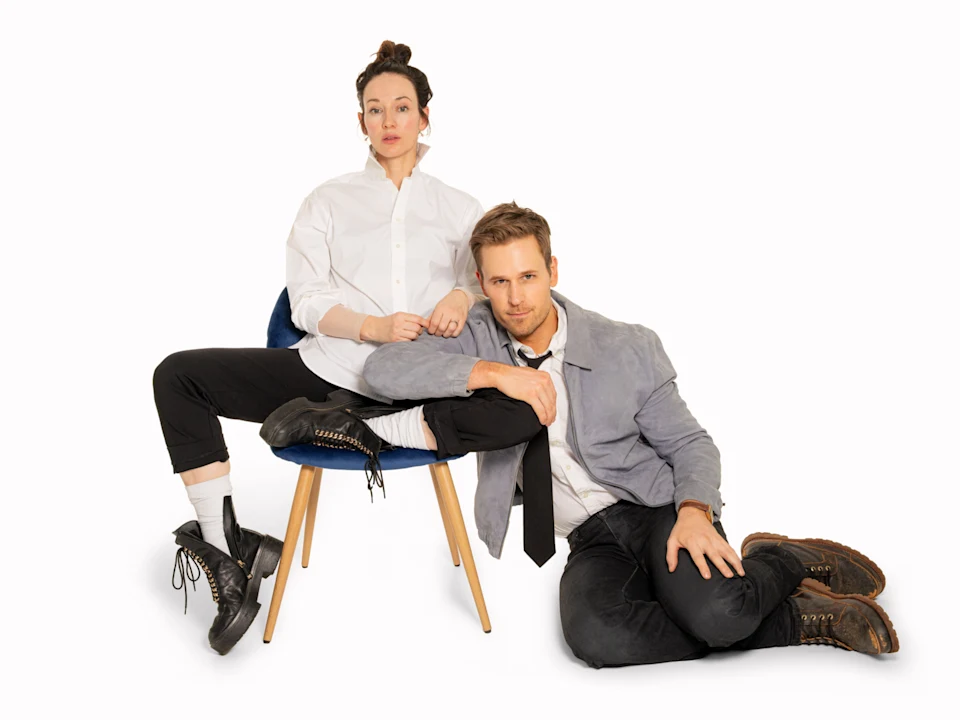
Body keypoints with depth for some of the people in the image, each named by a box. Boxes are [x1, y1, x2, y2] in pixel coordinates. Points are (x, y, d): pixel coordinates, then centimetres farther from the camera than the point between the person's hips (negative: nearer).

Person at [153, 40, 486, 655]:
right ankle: (228, 549, -11)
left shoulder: (461, 210, 20)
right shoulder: (330, 201, 18)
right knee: (177, 376, -11)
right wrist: (373, 327, -14)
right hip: (328, 369, 0)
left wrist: (462, 297, -14)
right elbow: (306, 301, 6)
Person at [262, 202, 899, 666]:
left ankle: (785, 561, 3)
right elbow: (384, 367, -13)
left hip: (656, 508, -2)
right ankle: (800, 617, -12)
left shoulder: (629, 349, -5)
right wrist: (491, 373, -23)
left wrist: (695, 511, -22)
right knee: (597, 638, -32)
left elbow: (690, 444, 0)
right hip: (590, 538, 3)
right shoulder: (478, 340, 0)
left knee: (713, 612, -35)